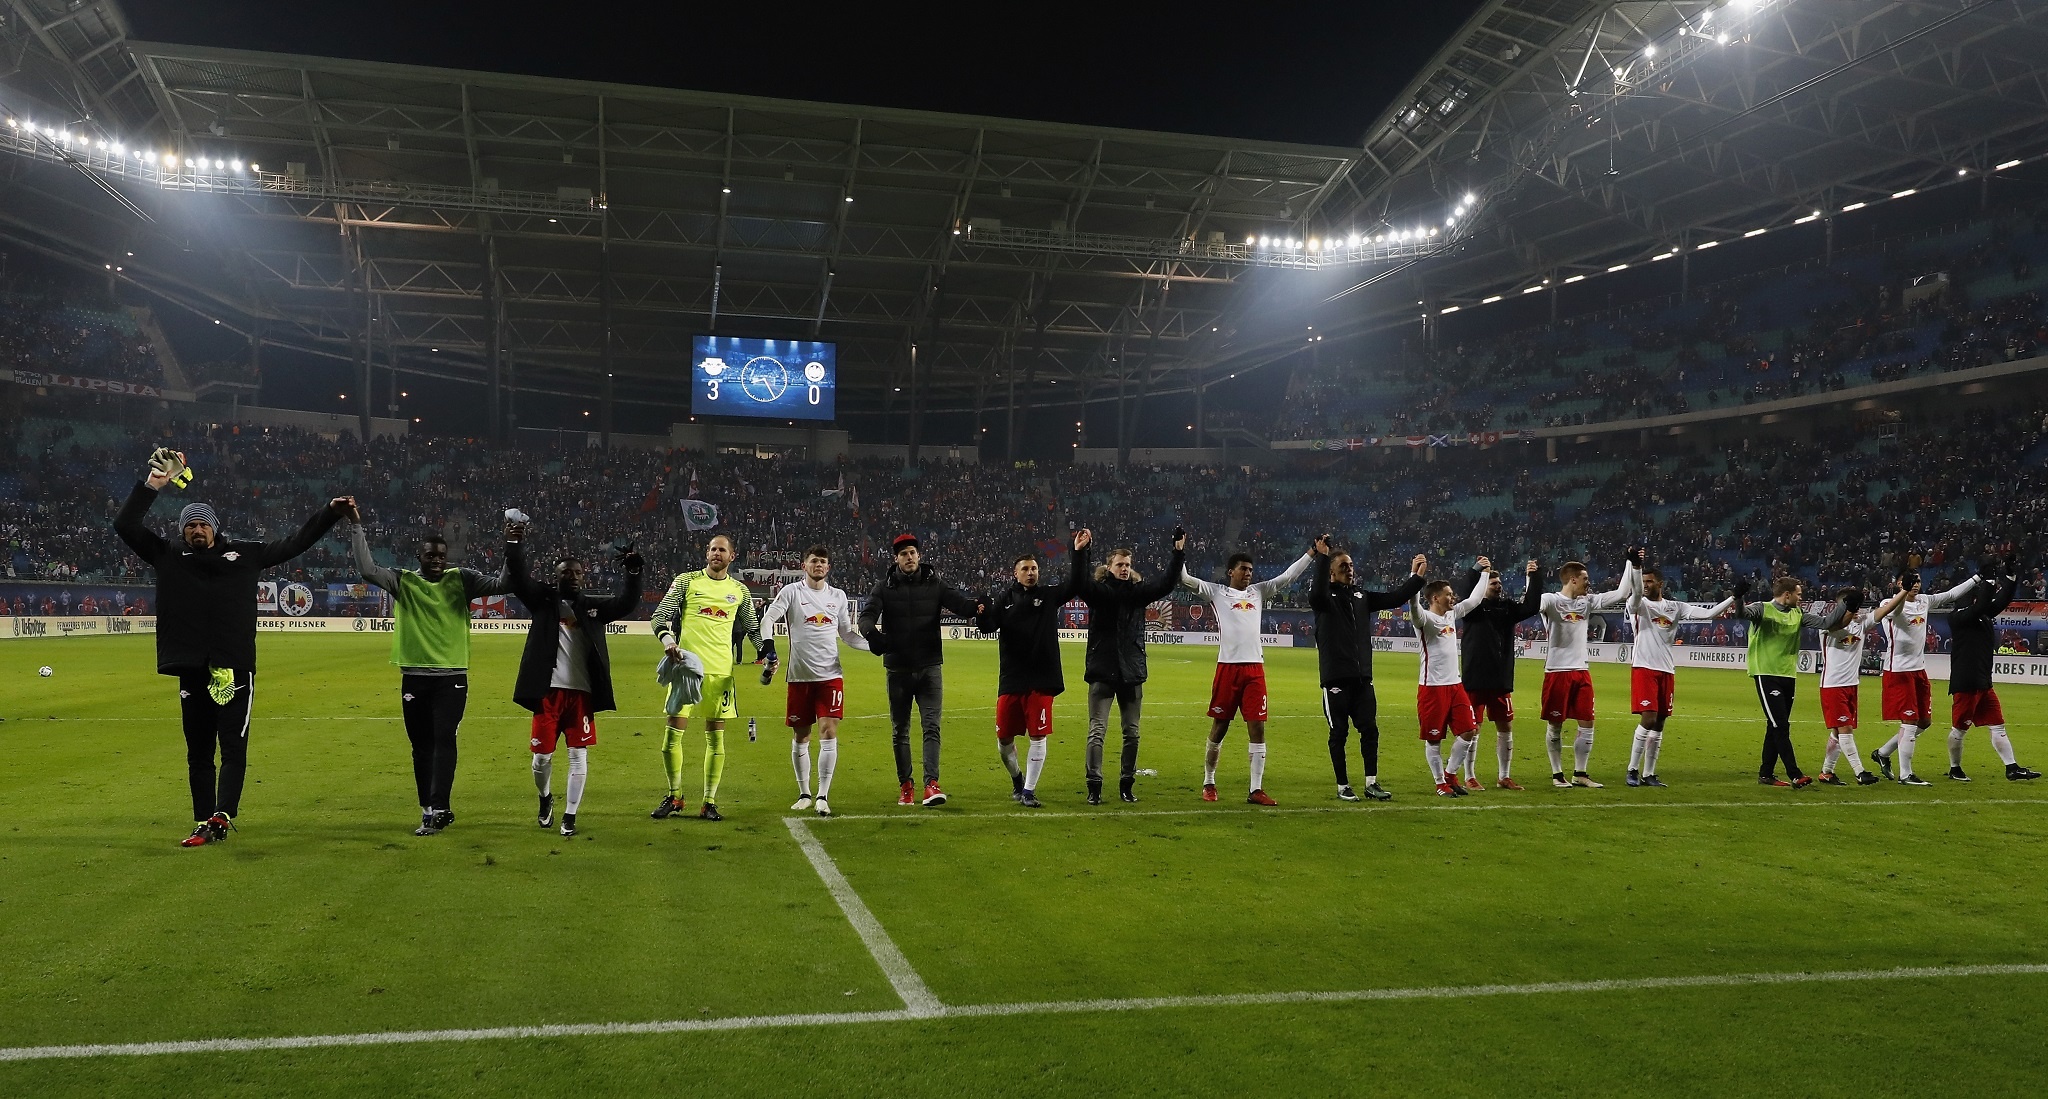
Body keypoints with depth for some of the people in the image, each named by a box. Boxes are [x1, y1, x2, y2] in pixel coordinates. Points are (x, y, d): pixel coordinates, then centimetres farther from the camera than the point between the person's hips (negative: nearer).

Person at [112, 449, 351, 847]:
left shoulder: (245, 554, 10)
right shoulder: (169, 557, 11)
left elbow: (294, 544, 15)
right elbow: (125, 525, 7)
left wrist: (331, 512, 10)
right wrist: (151, 486, -3)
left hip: (236, 669, -1)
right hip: (191, 671, 2)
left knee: (233, 748, -7)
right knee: (198, 752, 8)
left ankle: (222, 816, -9)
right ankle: (203, 823, 12)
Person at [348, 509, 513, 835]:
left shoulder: (460, 580, 1)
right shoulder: (403, 581, 2)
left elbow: (502, 585, -6)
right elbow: (367, 570, -10)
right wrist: (357, 527, -14)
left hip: (452, 677, -2)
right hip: (414, 677, 2)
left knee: (443, 740, -10)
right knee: (421, 744, 8)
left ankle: (436, 809, -11)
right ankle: (432, 811, 16)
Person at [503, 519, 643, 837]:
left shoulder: (592, 606, 10)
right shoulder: (543, 599, 6)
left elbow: (625, 604, 0)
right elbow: (517, 581, -7)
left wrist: (633, 573, -14)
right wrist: (514, 546, -20)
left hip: (582, 692, 1)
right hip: (548, 690, -1)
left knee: (579, 756, 2)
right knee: (542, 755, 6)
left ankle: (570, 815, 14)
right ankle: (545, 799, 34)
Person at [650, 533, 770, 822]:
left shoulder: (740, 591, 12)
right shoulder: (686, 581, 4)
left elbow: (753, 628, 21)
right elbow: (660, 615, 1)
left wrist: (768, 653, 6)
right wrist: (667, 639, -18)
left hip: (721, 670, 2)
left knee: (716, 736, 4)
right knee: (674, 731, -3)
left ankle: (709, 802, 12)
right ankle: (674, 796, 14)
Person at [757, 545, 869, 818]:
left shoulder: (838, 596, 11)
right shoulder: (791, 592, 1)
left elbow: (847, 634, 18)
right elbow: (767, 620, -8)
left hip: (830, 675, 1)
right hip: (799, 675, -1)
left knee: (829, 734, -10)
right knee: (800, 737, 6)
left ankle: (823, 796, -5)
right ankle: (804, 794, 21)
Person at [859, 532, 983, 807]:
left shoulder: (934, 584, 1)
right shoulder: (885, 588, 1)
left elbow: (958, 601, -12)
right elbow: (867, 614, -10)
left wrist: (975, 607, -36)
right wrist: (871, 632, -34)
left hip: (930, 667, -1)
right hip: (898, 669, 1)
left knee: (932, 726, -10)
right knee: (900, 730, 9)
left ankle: (931, 785, -14)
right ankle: (905, 786, 21)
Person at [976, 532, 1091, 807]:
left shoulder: (1049, 594, 4)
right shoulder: (1004, 600, 6)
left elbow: (1076, 584, -7)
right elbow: (988, 627, -5)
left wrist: (1079, 552, -19)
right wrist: (982, 614, -27)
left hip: (1041, 680, -1)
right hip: (1010, 680, 1)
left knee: (1037, 737, -3)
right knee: (1004, 738, 7)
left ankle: (1028, 791, 7)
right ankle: (1016, 778, 33)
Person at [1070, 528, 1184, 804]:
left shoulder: (1138, 590, 8)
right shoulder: (1097, 590, -1)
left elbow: (1166, 584, 0)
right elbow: (1078, 584, -20)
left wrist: (1179, 554, -11)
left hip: (1132, 672, 4)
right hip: (1102, 671, -3)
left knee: (1131, 732, 9)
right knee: (1097, 731, -3)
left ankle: (1126, 784, 21)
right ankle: (1094, 786, 2)